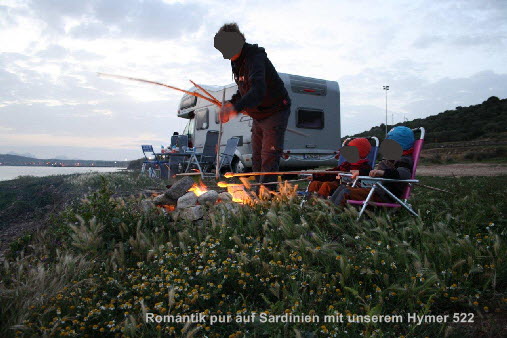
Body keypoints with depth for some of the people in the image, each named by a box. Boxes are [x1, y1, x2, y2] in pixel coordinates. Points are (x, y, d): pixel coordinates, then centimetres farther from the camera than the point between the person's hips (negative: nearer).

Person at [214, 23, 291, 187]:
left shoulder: (255, 58, -27)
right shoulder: (236, 61, 3)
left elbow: (258, 90, -44)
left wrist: (236, 108, -57)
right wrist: (230, 103, -2)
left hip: (275, 112, -9)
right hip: (258, 117, 9)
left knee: (269, 157, -13)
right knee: (257, 158, 10)